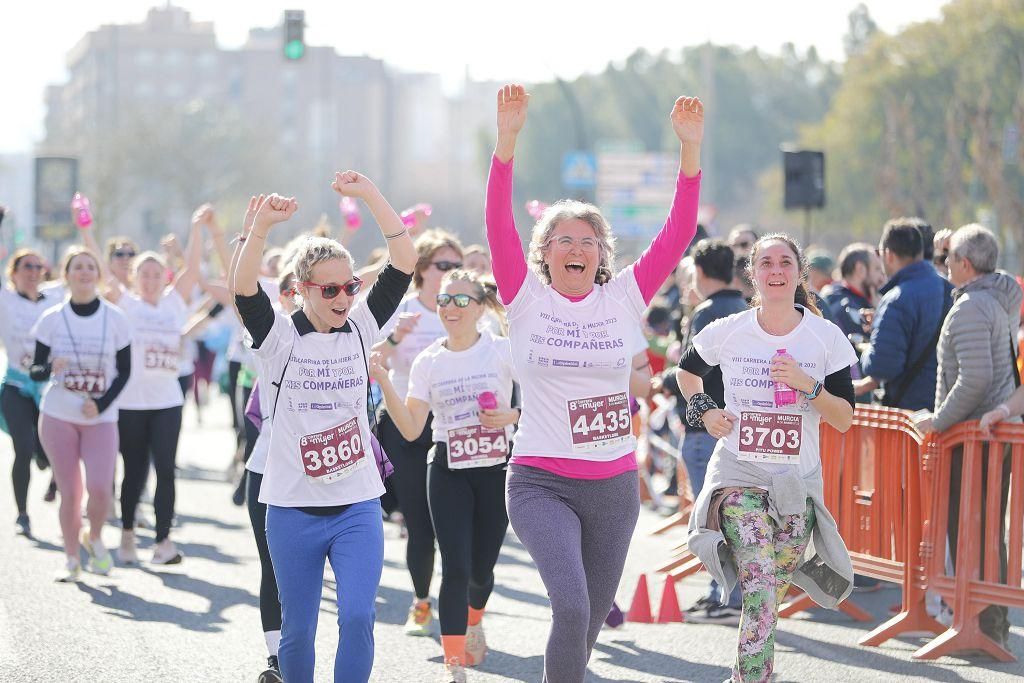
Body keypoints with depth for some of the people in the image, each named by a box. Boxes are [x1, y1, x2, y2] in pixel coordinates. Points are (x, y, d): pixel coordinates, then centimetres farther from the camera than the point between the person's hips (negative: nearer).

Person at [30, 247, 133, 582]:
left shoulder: (115, 318, 0)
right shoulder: (52, 319, 0)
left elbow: (124, 370, 3)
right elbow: (35, 371, 1)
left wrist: (102, 404, -11)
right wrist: (50, 369, -23)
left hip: (101, 418, 0)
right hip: (58, 415, 0)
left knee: (100, 488, -14)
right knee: (69, 492, 0)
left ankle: (94, 538, 16)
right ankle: (71, 560, 17)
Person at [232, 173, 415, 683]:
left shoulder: (360, 329, 3)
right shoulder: (279, 338, -4)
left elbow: (404, 264, -6)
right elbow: (244, 289, -23)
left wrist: (370, 194, -14)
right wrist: (261, 228, -38)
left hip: (358, 506, 1)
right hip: (293, 508, -1)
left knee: (357, 617, -12)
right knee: (298, 631, 7)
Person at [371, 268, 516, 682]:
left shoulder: (503, 350, -3)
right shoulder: (428, 362, 2)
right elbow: (411, 429, -3)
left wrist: (511, 417, -16)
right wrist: (384, 383, -13)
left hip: (496, 469, 0)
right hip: (448, 472, 0)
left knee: (481, 569, 9)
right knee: (456, 568, -12)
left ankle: (473, 619, 45)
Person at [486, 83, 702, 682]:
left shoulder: (624, 299, 3)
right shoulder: (527, 299, -1)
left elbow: (679, 232, -3)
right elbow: (499, 224, -12)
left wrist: (691, 147, -13)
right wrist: (507, 138, -23)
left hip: (614, 486, 3)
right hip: (541, 483, -3)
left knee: (589, 622, 12)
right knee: (572, 607, -24)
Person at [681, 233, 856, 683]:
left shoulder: (826, 337, -2)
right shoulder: (726, 332, -2)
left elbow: (844, 419, -3)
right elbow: (687, 370, 20)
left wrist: (806, 385, -18)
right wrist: (704, 411, 3)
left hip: (798, 482, 2)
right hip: (738, 476, -2)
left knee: (768, 594, 7)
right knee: (760, 593, -17)